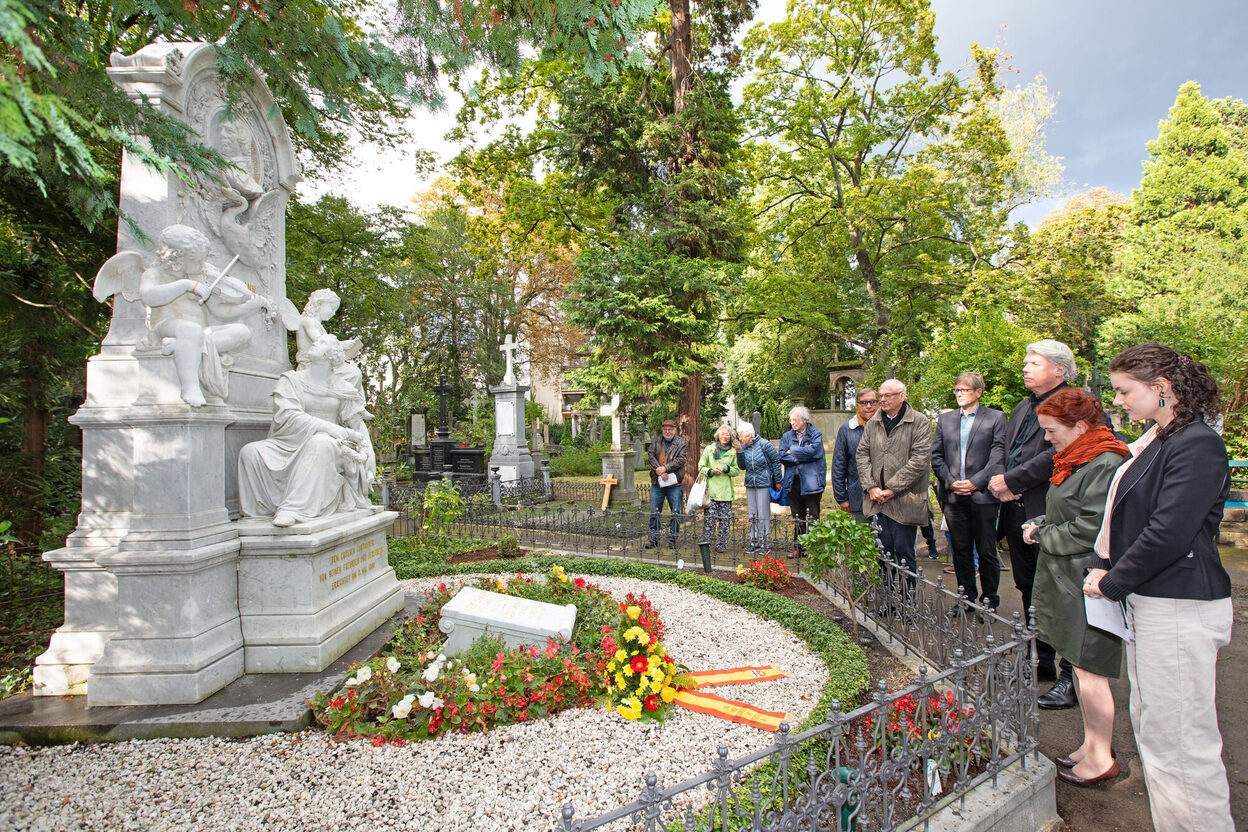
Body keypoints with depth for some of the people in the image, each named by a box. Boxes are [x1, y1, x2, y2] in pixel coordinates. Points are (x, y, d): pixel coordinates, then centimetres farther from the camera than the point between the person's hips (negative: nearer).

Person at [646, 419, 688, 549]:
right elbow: (650, 456, -1)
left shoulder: (682, 443, 1)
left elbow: (681, 459, -10)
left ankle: (672, 539, 12)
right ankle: (653, 538, 15)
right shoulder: (656, 441, 10)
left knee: (675, 513, 2)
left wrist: (665, 468, -18)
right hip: (657, 483, 2)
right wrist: (659, 470, -15)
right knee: (654, 512, 6)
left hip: (674, 484, -2)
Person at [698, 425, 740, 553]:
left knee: (725, 519, 3)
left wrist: (726, 468, -8)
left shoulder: (733, 452, 10)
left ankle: (722, 544, 13)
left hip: (726, 491, 1)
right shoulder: (709, 449, 9)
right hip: (711, 490, -1)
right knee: (709, 517, -6)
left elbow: (737, 470, 10)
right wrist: (711, 471, -9)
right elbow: (701, 466, 8)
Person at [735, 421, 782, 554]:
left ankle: (765, 544, 8)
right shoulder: (744, 447, 4)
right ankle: (754, 542, 19)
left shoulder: (764, 444, -11)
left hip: (764, 484, -6)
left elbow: (776, 461, -5)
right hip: (750, 484, 6)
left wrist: (778, 481, -4)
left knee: (763, 515, -1)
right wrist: (739, 452, -7)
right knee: (753, 515, 10)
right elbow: (742, 467, 7)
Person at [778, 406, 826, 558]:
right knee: (797, 519, 12)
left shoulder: (816, 435, -2)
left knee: (813, 518, -1)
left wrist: (791, 451, -7)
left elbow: (811, 451, -20)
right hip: (793, 482, 4)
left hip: (810, 482, -4)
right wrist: (801, 457, -12)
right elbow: (782, 457, -2)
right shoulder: (787, 436, 9)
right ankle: (799, 549, 20)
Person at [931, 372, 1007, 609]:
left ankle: (989, 600, 17)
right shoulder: (945, 419, 13)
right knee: (960, 551, 10)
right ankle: (967, 597, 22)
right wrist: (950, 481, -4)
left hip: (983, 495, -3)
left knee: (987, 552, 3)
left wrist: (975, 482, -13)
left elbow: (999, 456, -5)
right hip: (953, 496, 3)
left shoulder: (996, 418, 2)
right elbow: (936, 456, 10)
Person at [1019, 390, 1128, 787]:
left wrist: (1044, 536, -9)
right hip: (1066, 579, 10)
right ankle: (1090, 744, 30)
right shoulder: (1074, 461, 13)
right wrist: (1041, 525, 5)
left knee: (1089, 669, 1)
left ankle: (1101, 758, 15)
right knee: (1079, 665, 17)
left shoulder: (1105, 465, -18)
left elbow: (1090, 530, -22)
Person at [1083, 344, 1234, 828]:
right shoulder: (1157, 441, 13)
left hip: (1180, 610, -10)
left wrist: (1113, 583, -12)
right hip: (1148, 601, 10)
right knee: (1150, 725, 18)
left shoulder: (1196, 444, -16)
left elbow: (1169, 533, -22)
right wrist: (1106, 567, 4)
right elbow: (1132, 517, 17)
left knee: (1178, 742, -2)